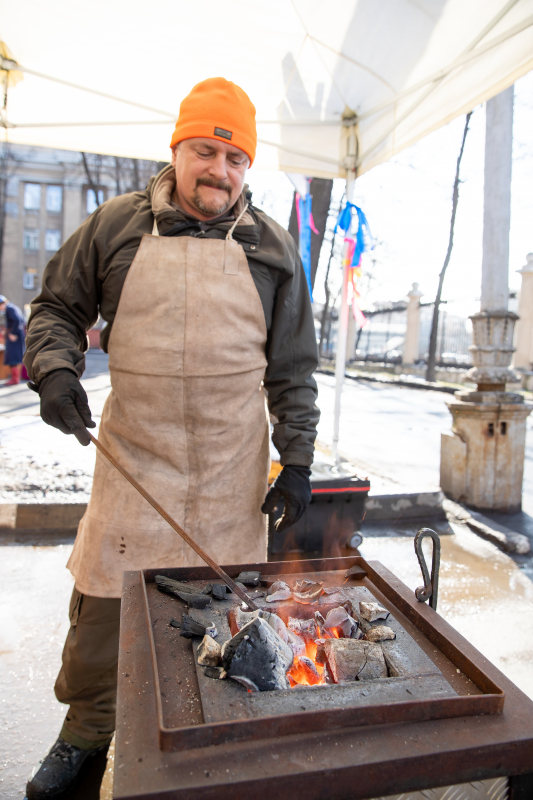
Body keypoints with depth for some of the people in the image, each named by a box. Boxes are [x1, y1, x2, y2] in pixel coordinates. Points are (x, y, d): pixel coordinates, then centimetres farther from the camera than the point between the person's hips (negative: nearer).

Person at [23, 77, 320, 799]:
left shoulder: (273, 249, 4)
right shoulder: (116, 226, 3)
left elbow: (292, 368, 4)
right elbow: (57, 308, 12)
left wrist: (296, 459, 0)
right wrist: (54, 369, -9)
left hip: (232, 465, 1)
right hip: (133, 450, 0)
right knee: (103, 593, 8)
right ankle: (87, 728, 37)